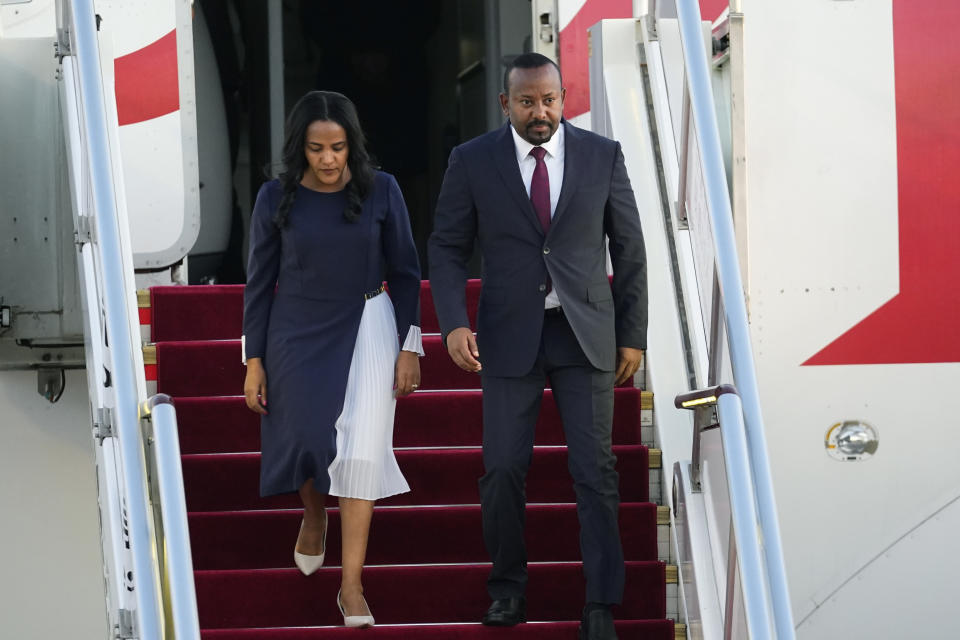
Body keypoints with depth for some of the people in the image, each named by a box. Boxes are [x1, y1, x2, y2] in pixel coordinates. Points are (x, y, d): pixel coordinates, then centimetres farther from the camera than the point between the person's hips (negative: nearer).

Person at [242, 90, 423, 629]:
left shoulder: (381, 191, -9)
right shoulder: (277, 199, -8)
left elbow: (404, 272, -1)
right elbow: (260, 281, -1)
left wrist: (409, 347, -4)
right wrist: (255, 362, -2)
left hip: (365, 327, -1)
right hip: (297, 335, 1)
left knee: (360, 448, -9)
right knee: (306, 437, 8)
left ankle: (352, 586, -4)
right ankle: (314, 516, 45)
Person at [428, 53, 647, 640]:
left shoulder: (602, 155, 0)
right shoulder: (472, 161, -2)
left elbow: (629, 249, 6)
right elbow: (448, 247, 2)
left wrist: (633, 334, 5)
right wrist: (455, 323, -13)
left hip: (586, 335, 0)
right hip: (509, 335, 0)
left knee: (595, 470, -2)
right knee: (504, 469, 1)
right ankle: (508, 587, 21)